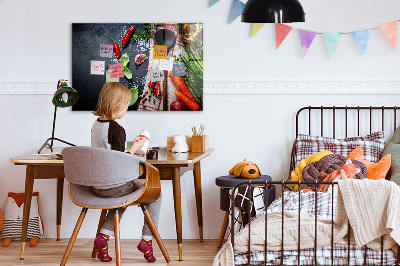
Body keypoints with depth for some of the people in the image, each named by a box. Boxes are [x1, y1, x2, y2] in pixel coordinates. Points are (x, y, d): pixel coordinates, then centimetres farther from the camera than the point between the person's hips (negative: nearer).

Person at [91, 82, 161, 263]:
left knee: (123, 195, 36)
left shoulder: (96, 125, 6)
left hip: (96, 186, 8)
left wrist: (130, 154, 18)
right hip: (114, 186, -8)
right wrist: (134, 148, -7)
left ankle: (104, 236, 18)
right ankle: (147, 239, 9)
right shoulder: (117, 129, -19)